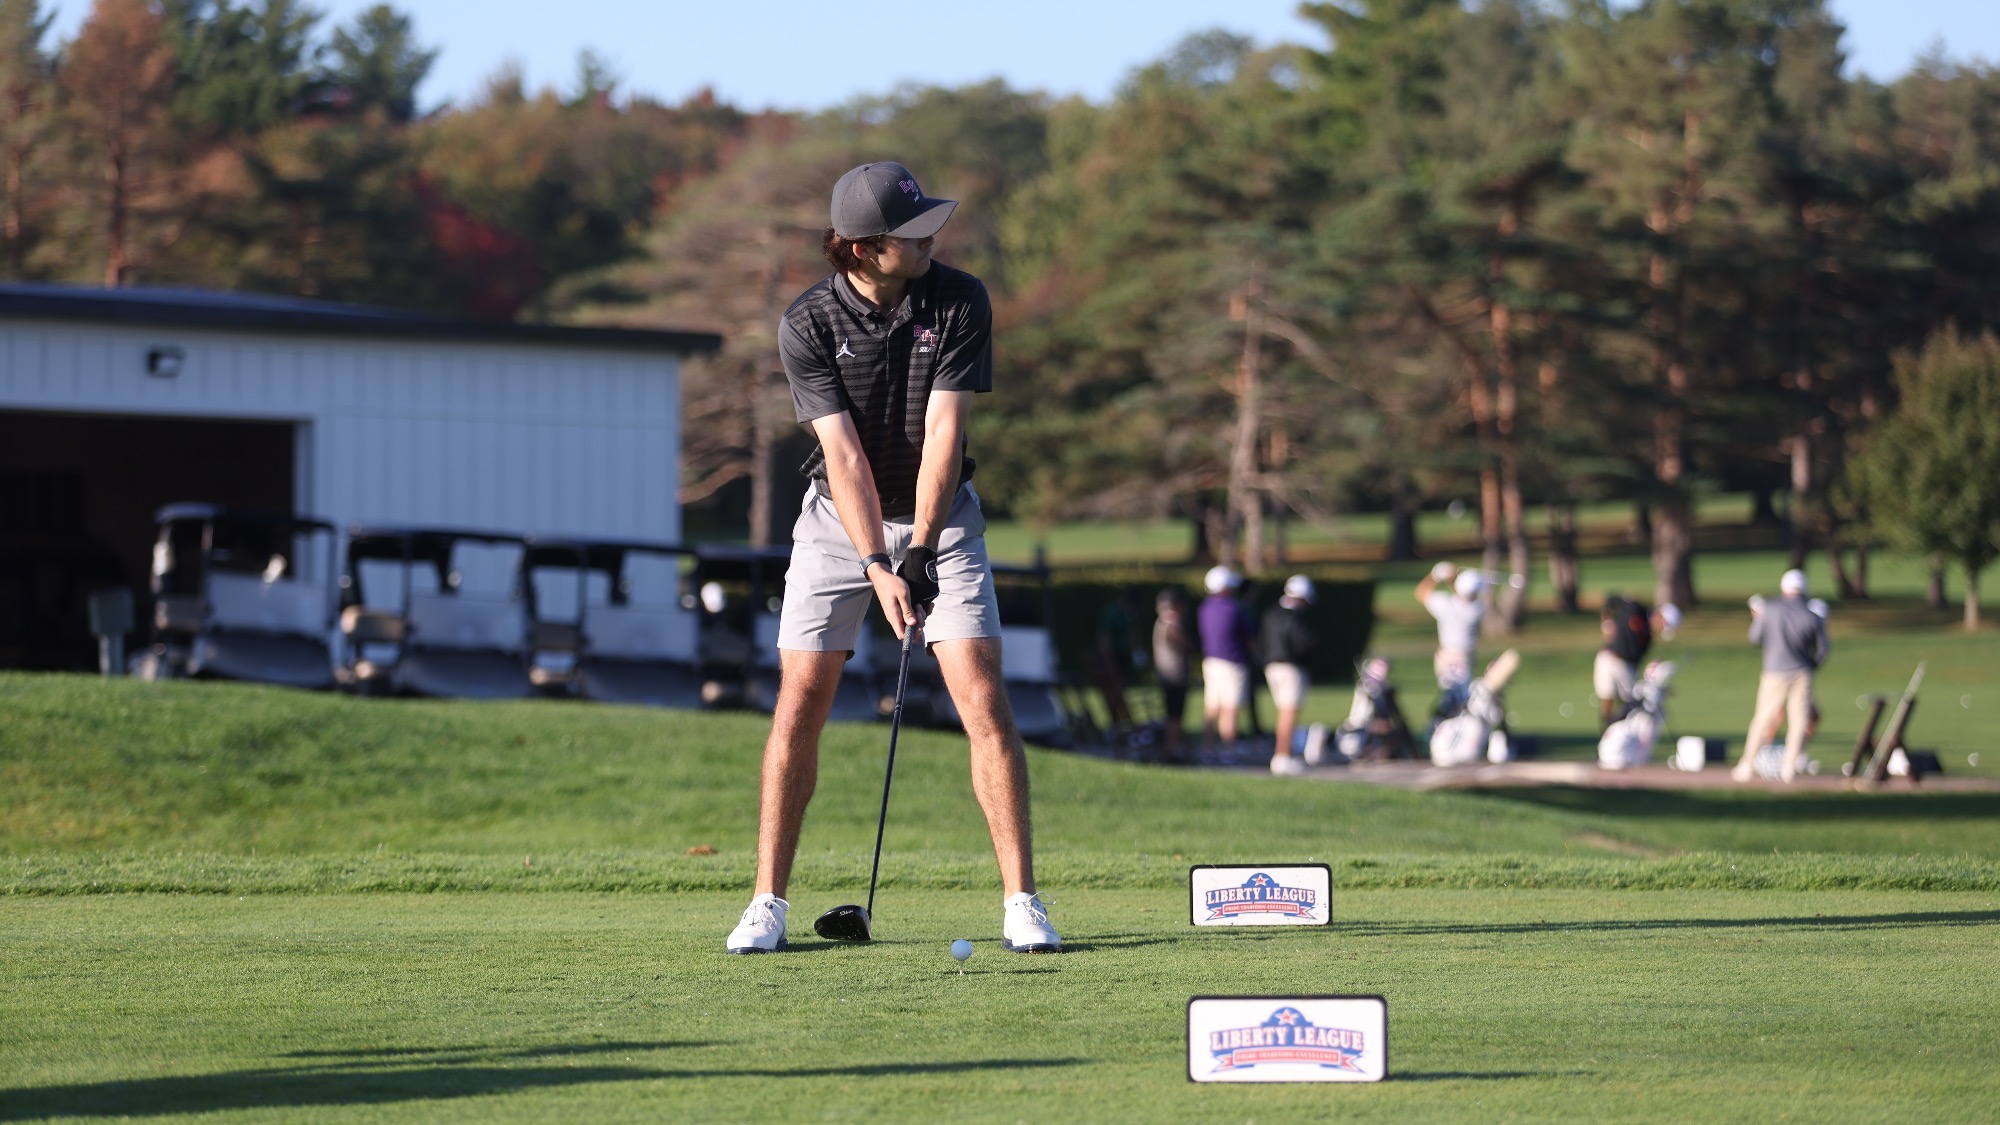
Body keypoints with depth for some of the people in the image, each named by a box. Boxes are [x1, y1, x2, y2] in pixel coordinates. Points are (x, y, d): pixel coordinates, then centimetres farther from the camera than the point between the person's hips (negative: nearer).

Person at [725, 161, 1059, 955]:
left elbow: (943, 431, -17)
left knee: (983, 700, -11)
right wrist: (877, 566, -28)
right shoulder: (807, 326, -15)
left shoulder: (960, 302, -13)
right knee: (800, 703, -6)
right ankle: (768, 903, 3)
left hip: (940, 513, 0)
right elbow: (843, 452, -20)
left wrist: (919, 551, -23)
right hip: (839, 519, 0)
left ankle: (1021, 902, -7)